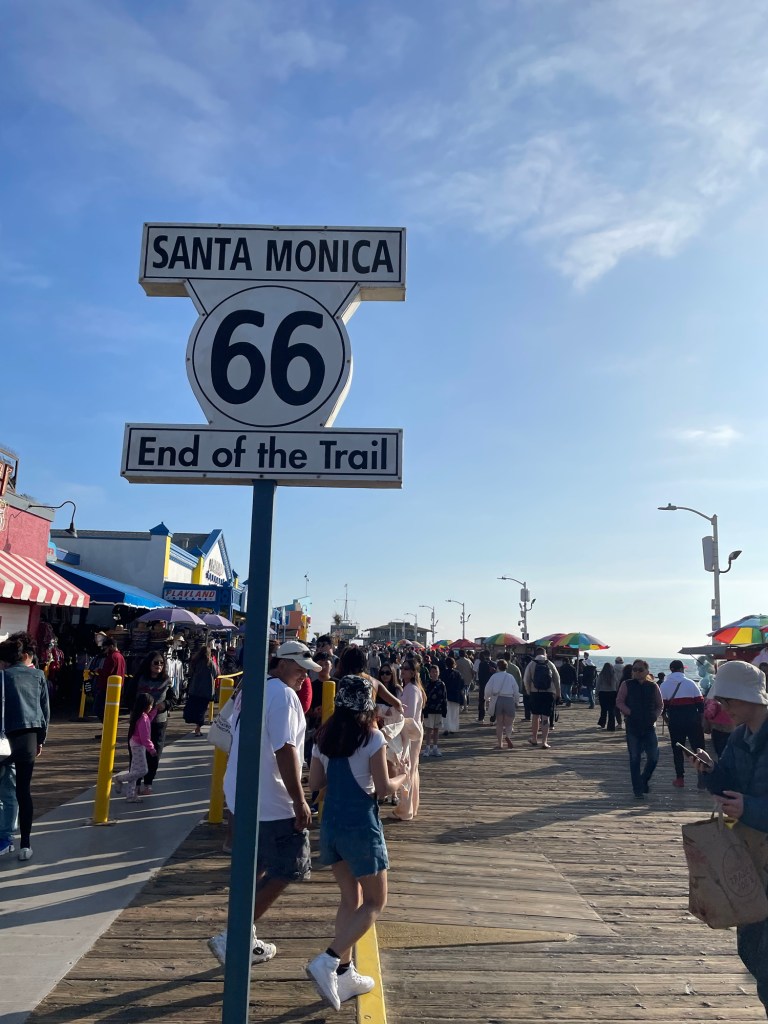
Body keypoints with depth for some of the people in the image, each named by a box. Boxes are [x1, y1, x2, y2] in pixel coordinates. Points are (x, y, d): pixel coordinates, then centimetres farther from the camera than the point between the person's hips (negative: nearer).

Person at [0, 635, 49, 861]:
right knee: (24, 791, 7)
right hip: (31, 735, 3)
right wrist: (41, 739, 22)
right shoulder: (38, 675, 12)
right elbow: (45, 710, 14)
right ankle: (25, 845, 7)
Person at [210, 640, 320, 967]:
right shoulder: (283, 694, -18)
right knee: (285, 870, 2)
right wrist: (300, 802, -22)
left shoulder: (249, 691, 12)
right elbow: (285, 751, -25)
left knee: (255, 867, 22)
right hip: (273, 803, -10)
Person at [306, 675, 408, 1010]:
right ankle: (327, 962, -5)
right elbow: (383, 788, -12)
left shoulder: (325, 736, 3)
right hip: (361, 826, -6)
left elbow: (315, 782, 8)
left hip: (331, 824, 6)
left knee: (350, 899, 19)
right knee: (375, 902, 8)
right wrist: (403, 777, 8)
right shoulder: (372, 737, -14)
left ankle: (345, 975, 21)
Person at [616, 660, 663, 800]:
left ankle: (644, 780, 27)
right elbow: (619, 702, -1)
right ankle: (638, 790, 10)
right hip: (632, 726, -2)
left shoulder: (653, 686, 5)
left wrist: (655, 715, -3)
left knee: (653, 757, 0)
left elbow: (660, 705, 13)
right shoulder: (627, 685, 0)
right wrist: (630, 712, -12)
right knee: (635, 758, 2)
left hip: (649, 726, 2)